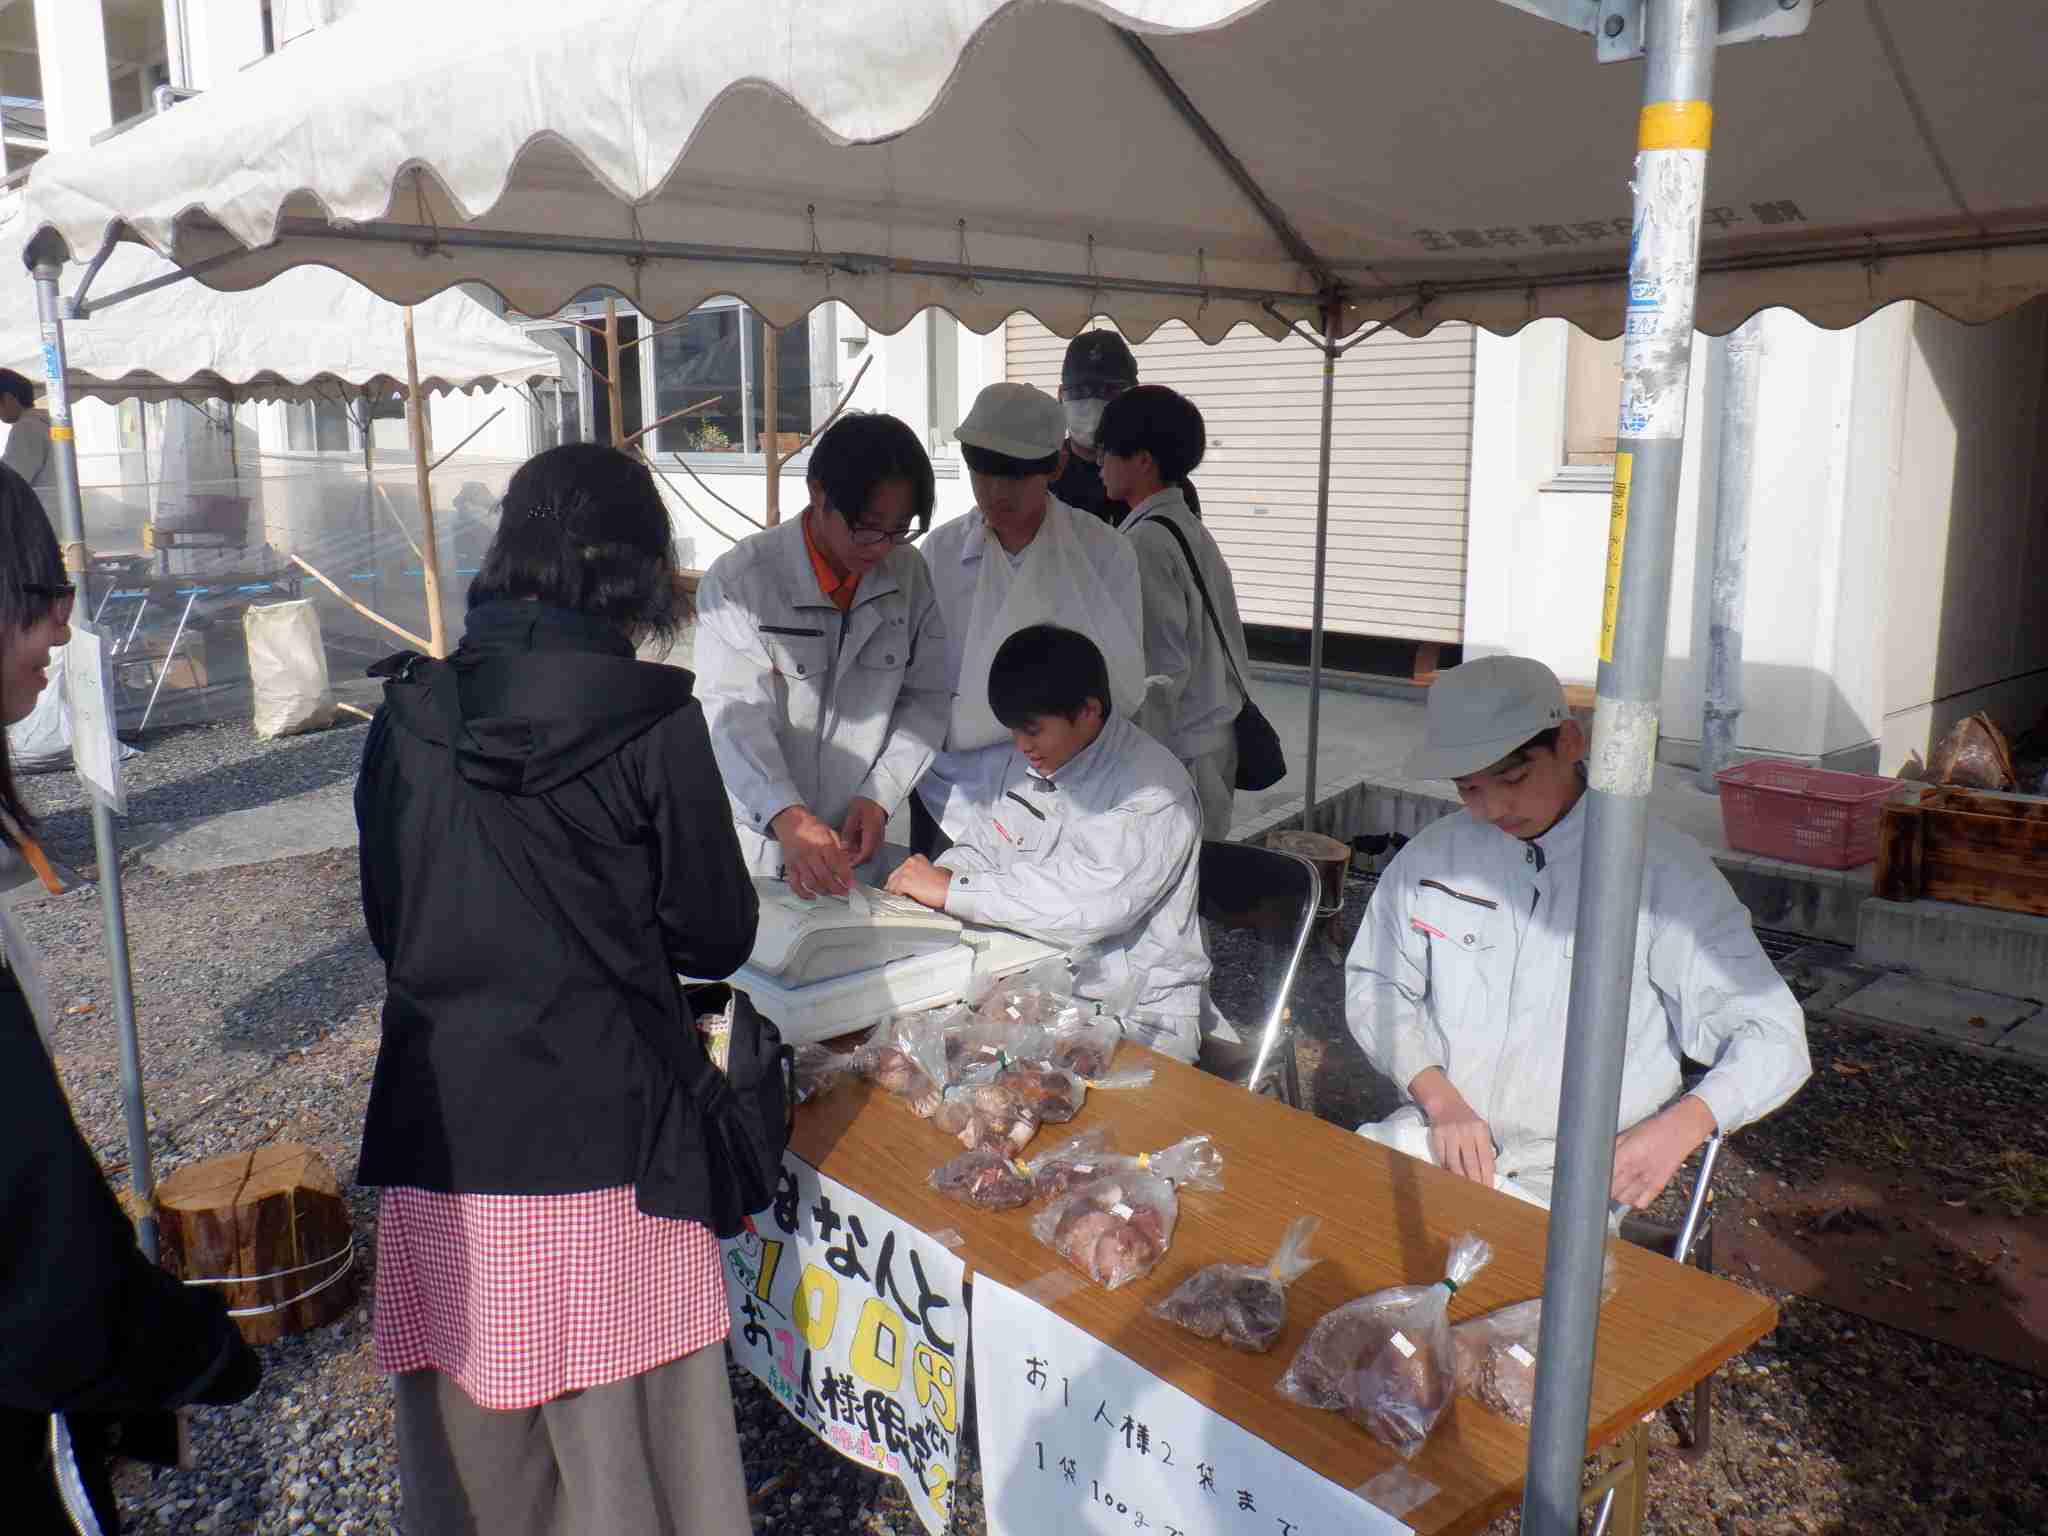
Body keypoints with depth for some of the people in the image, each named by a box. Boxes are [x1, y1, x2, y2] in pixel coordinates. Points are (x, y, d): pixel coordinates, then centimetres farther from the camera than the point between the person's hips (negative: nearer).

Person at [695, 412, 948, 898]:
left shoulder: (909, 575, -1)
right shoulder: (739, 580, -15)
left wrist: (879, 796, -11)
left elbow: (928, 695, 2)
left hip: (857, 844, 4)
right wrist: (786, 817, -37)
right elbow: (735, 715, -22)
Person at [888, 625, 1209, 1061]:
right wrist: (943, 872, -7)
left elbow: (1089, 904, -30)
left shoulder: (1153, 791, -18)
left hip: (1138, 1012, -7)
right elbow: (978, 849, 18)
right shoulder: (1016, 762, 7)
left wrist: (950, 891, -26)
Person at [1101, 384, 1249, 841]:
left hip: (1178, 751, -9)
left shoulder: (1144, 543, -16)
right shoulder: (1192, 530, 10)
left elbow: (1160, 670, -19)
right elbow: (1231, 645, 15)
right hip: (1218, 740, 9)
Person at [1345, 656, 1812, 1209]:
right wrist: (1440, 1100, -5)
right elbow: (1374, 986, 12)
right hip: (1434, 1139, 4)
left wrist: (1679, 1126, -26)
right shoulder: (1432, 856, 4)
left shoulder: (1662, 868, -9)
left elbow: (1772, 1035, -7)